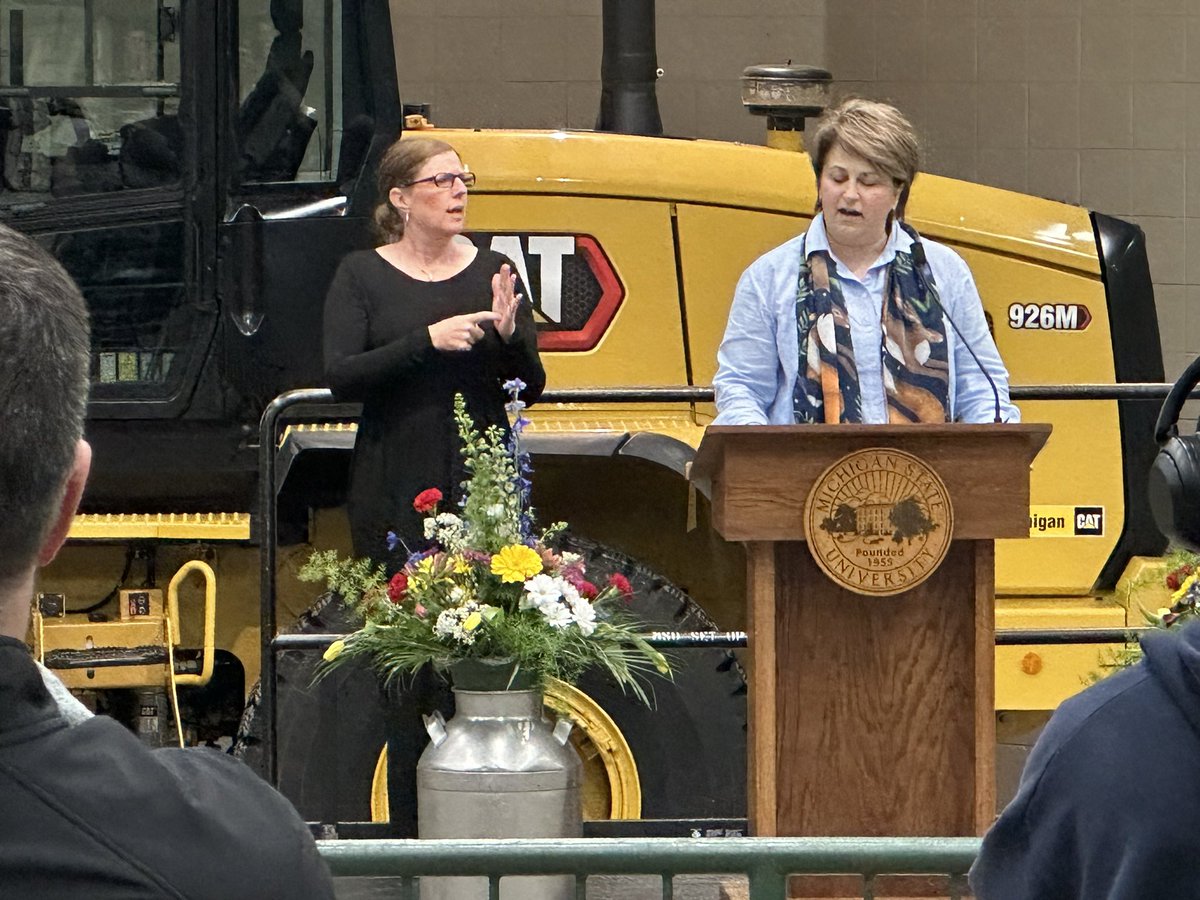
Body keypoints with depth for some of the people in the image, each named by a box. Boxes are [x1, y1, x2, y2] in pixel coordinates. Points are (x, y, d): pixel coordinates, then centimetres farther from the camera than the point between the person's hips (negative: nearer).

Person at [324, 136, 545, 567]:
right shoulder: (361, 275, 2)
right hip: (393, 490, -2)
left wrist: (509, 335, -14)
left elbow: (531, 389, 6)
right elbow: (340, 378, -11)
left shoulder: (492, 271, 7)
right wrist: (428, 340, -20)